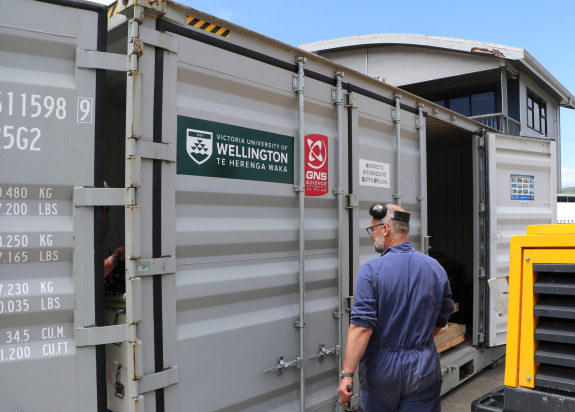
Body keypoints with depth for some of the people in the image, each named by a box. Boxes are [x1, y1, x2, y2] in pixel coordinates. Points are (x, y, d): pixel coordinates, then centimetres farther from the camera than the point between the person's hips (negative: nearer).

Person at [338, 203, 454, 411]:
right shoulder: (436, 268, -1)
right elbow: (442, 319, 10)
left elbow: (361, 327, -20)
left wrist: (347, 374, -16)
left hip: (382, 369, -2)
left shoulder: (371, 270, -16)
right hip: (423, 367, 3)